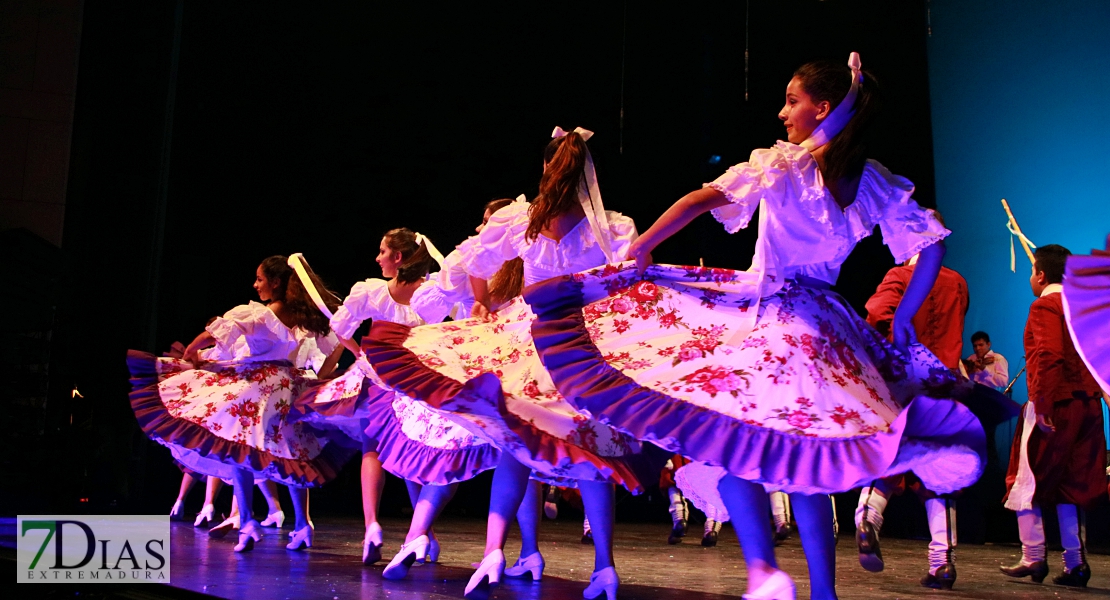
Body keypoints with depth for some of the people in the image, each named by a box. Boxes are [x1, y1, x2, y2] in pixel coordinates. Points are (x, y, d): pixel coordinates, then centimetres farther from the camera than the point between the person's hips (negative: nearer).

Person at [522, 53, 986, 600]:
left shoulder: (778, 163, -6)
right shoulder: (875, 183, 7)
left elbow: (705, 199, -18)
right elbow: (932, 246, 7)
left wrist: (640, 248, -13)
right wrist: (901, 320, 11)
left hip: (762, 316, -5)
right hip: (826, 327, 5)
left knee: (724, 436, 1)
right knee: (805, 459, 12)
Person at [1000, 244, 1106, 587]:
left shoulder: (1045, 306, -9)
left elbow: (1048, 356, -21)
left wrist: (1042, 405, -22)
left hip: (1054, 406, -8)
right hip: (1086, 404, 8)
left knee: (1027, 482, 2)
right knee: (1070, 485, 11)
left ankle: (1033, 558, 3)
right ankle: (1075, 563, 10)